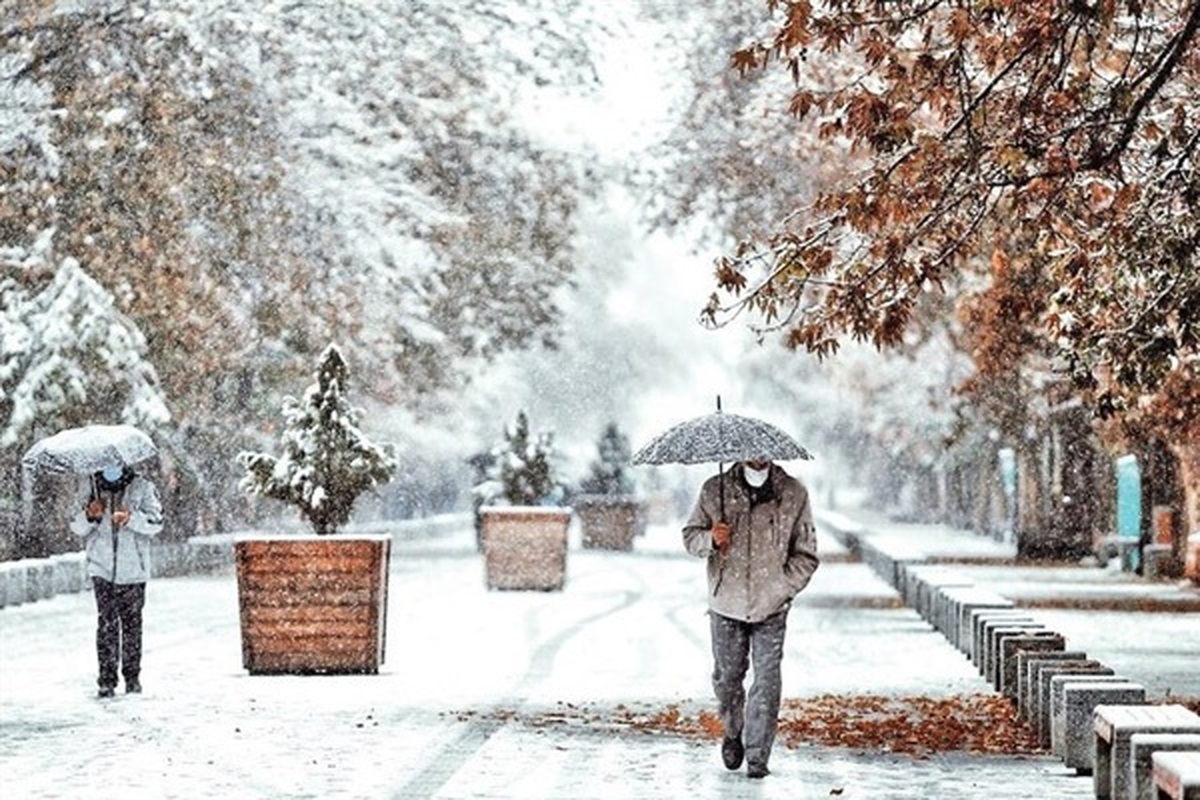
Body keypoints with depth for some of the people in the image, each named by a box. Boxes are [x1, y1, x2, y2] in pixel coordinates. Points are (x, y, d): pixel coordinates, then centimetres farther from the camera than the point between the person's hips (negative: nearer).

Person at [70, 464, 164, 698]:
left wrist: (131, 518, -26)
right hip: (102, 568, 0)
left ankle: (132, 677, 18)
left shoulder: (142, 487, -1)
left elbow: (156, 523, -8)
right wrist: (89, 517, -15)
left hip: (133, 568, 0)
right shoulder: (88, 485, 5)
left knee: (132, 623, 7)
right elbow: (76, 527, 7)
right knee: (106, 624, -6)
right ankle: (106, 680, -4)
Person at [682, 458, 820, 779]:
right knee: (726, 676, 11)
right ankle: (733, 732, 38)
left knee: (767, 681, -7)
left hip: (770, 608, -1)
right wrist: (709, 540, -15)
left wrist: (781, 590, -8)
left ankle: (757, 756, 1)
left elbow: (806, 555, 3)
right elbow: (690, 536, 9)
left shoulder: (793, 494, -2)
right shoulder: (715, 491, 0)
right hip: (726, 605, 1)